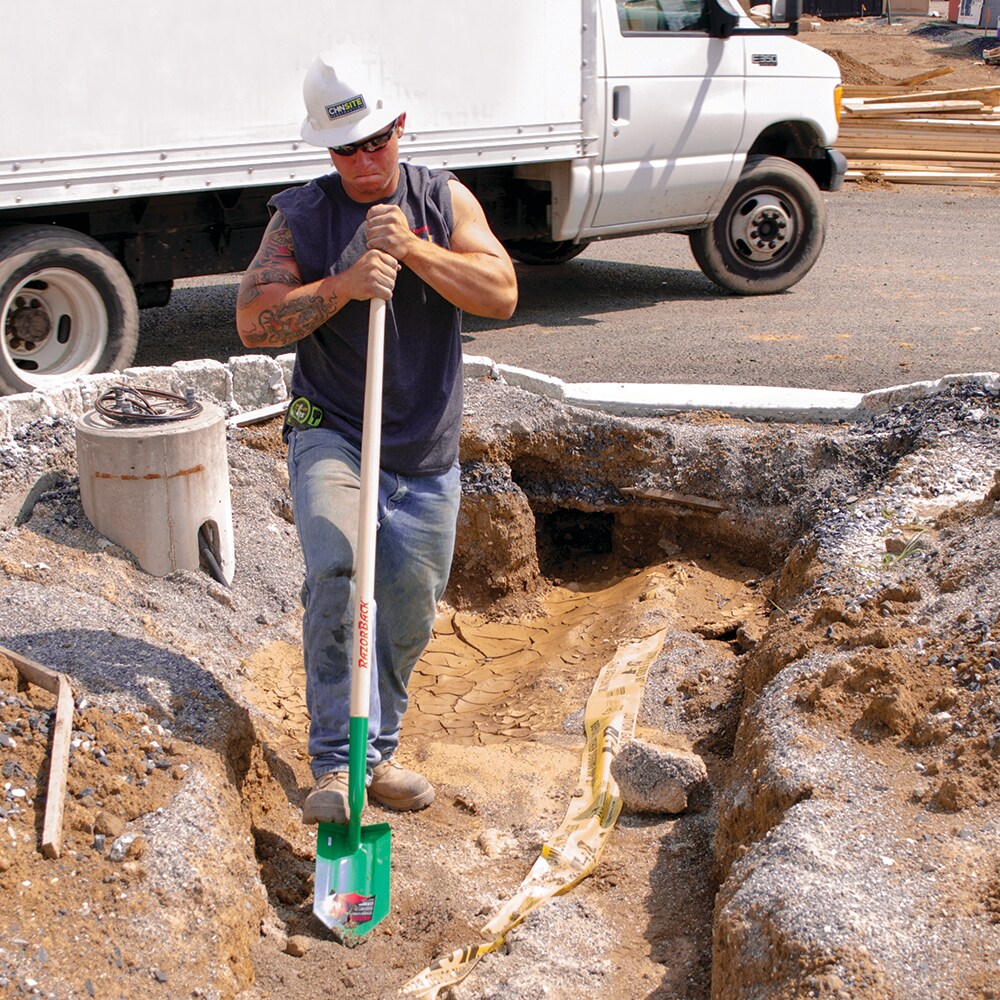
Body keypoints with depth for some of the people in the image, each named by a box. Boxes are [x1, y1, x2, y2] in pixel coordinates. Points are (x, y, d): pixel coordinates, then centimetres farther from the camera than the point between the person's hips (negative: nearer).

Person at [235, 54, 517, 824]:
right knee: (335, 572, -28)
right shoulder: (300, 217, -4)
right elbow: (254, 321, -13)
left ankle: (376, 752, 31)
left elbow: (502, 295, -10)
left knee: (409, 618, 10)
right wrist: (344, 285, -26)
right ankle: (336, 764, -20)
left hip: (427, 455, 3)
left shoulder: (444, 200, 2)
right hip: (331, 435, -3)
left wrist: (414, 250, -21)